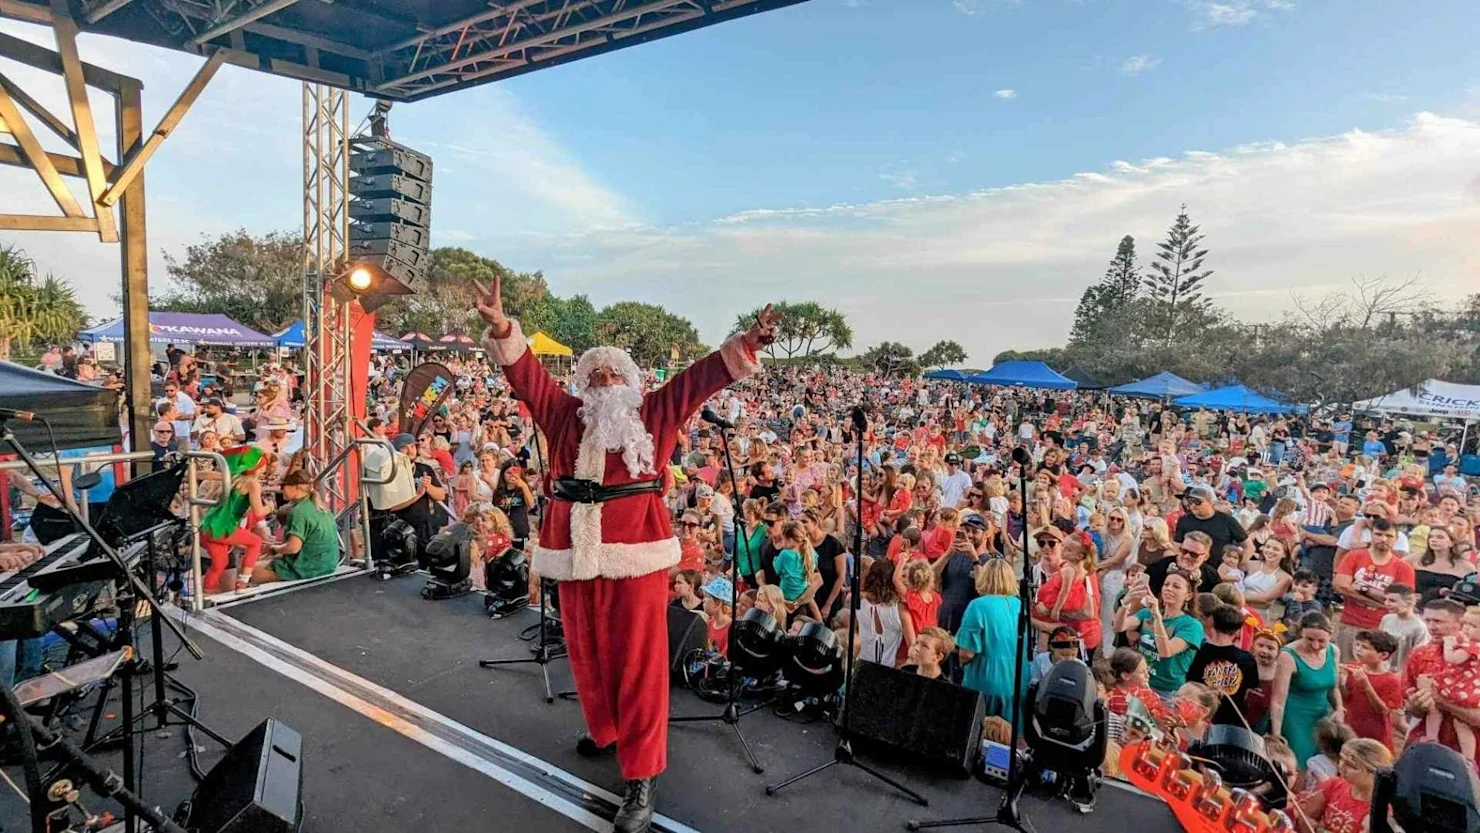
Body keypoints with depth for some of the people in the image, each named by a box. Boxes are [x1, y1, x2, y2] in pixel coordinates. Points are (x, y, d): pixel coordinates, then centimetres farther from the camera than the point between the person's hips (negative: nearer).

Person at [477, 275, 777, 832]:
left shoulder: (655, 414, 9)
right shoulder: (565, 414, 11)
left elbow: (701, 378, 5)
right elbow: (526, 373, 4)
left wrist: (745, 343, -5)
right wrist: (500, 327, -11)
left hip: (635, 549, -3)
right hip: (575, 550, 3)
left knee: (639, 659, -1)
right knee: (586, 651, 15)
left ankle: (641, 778, 6)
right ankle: (605, 729, 41)